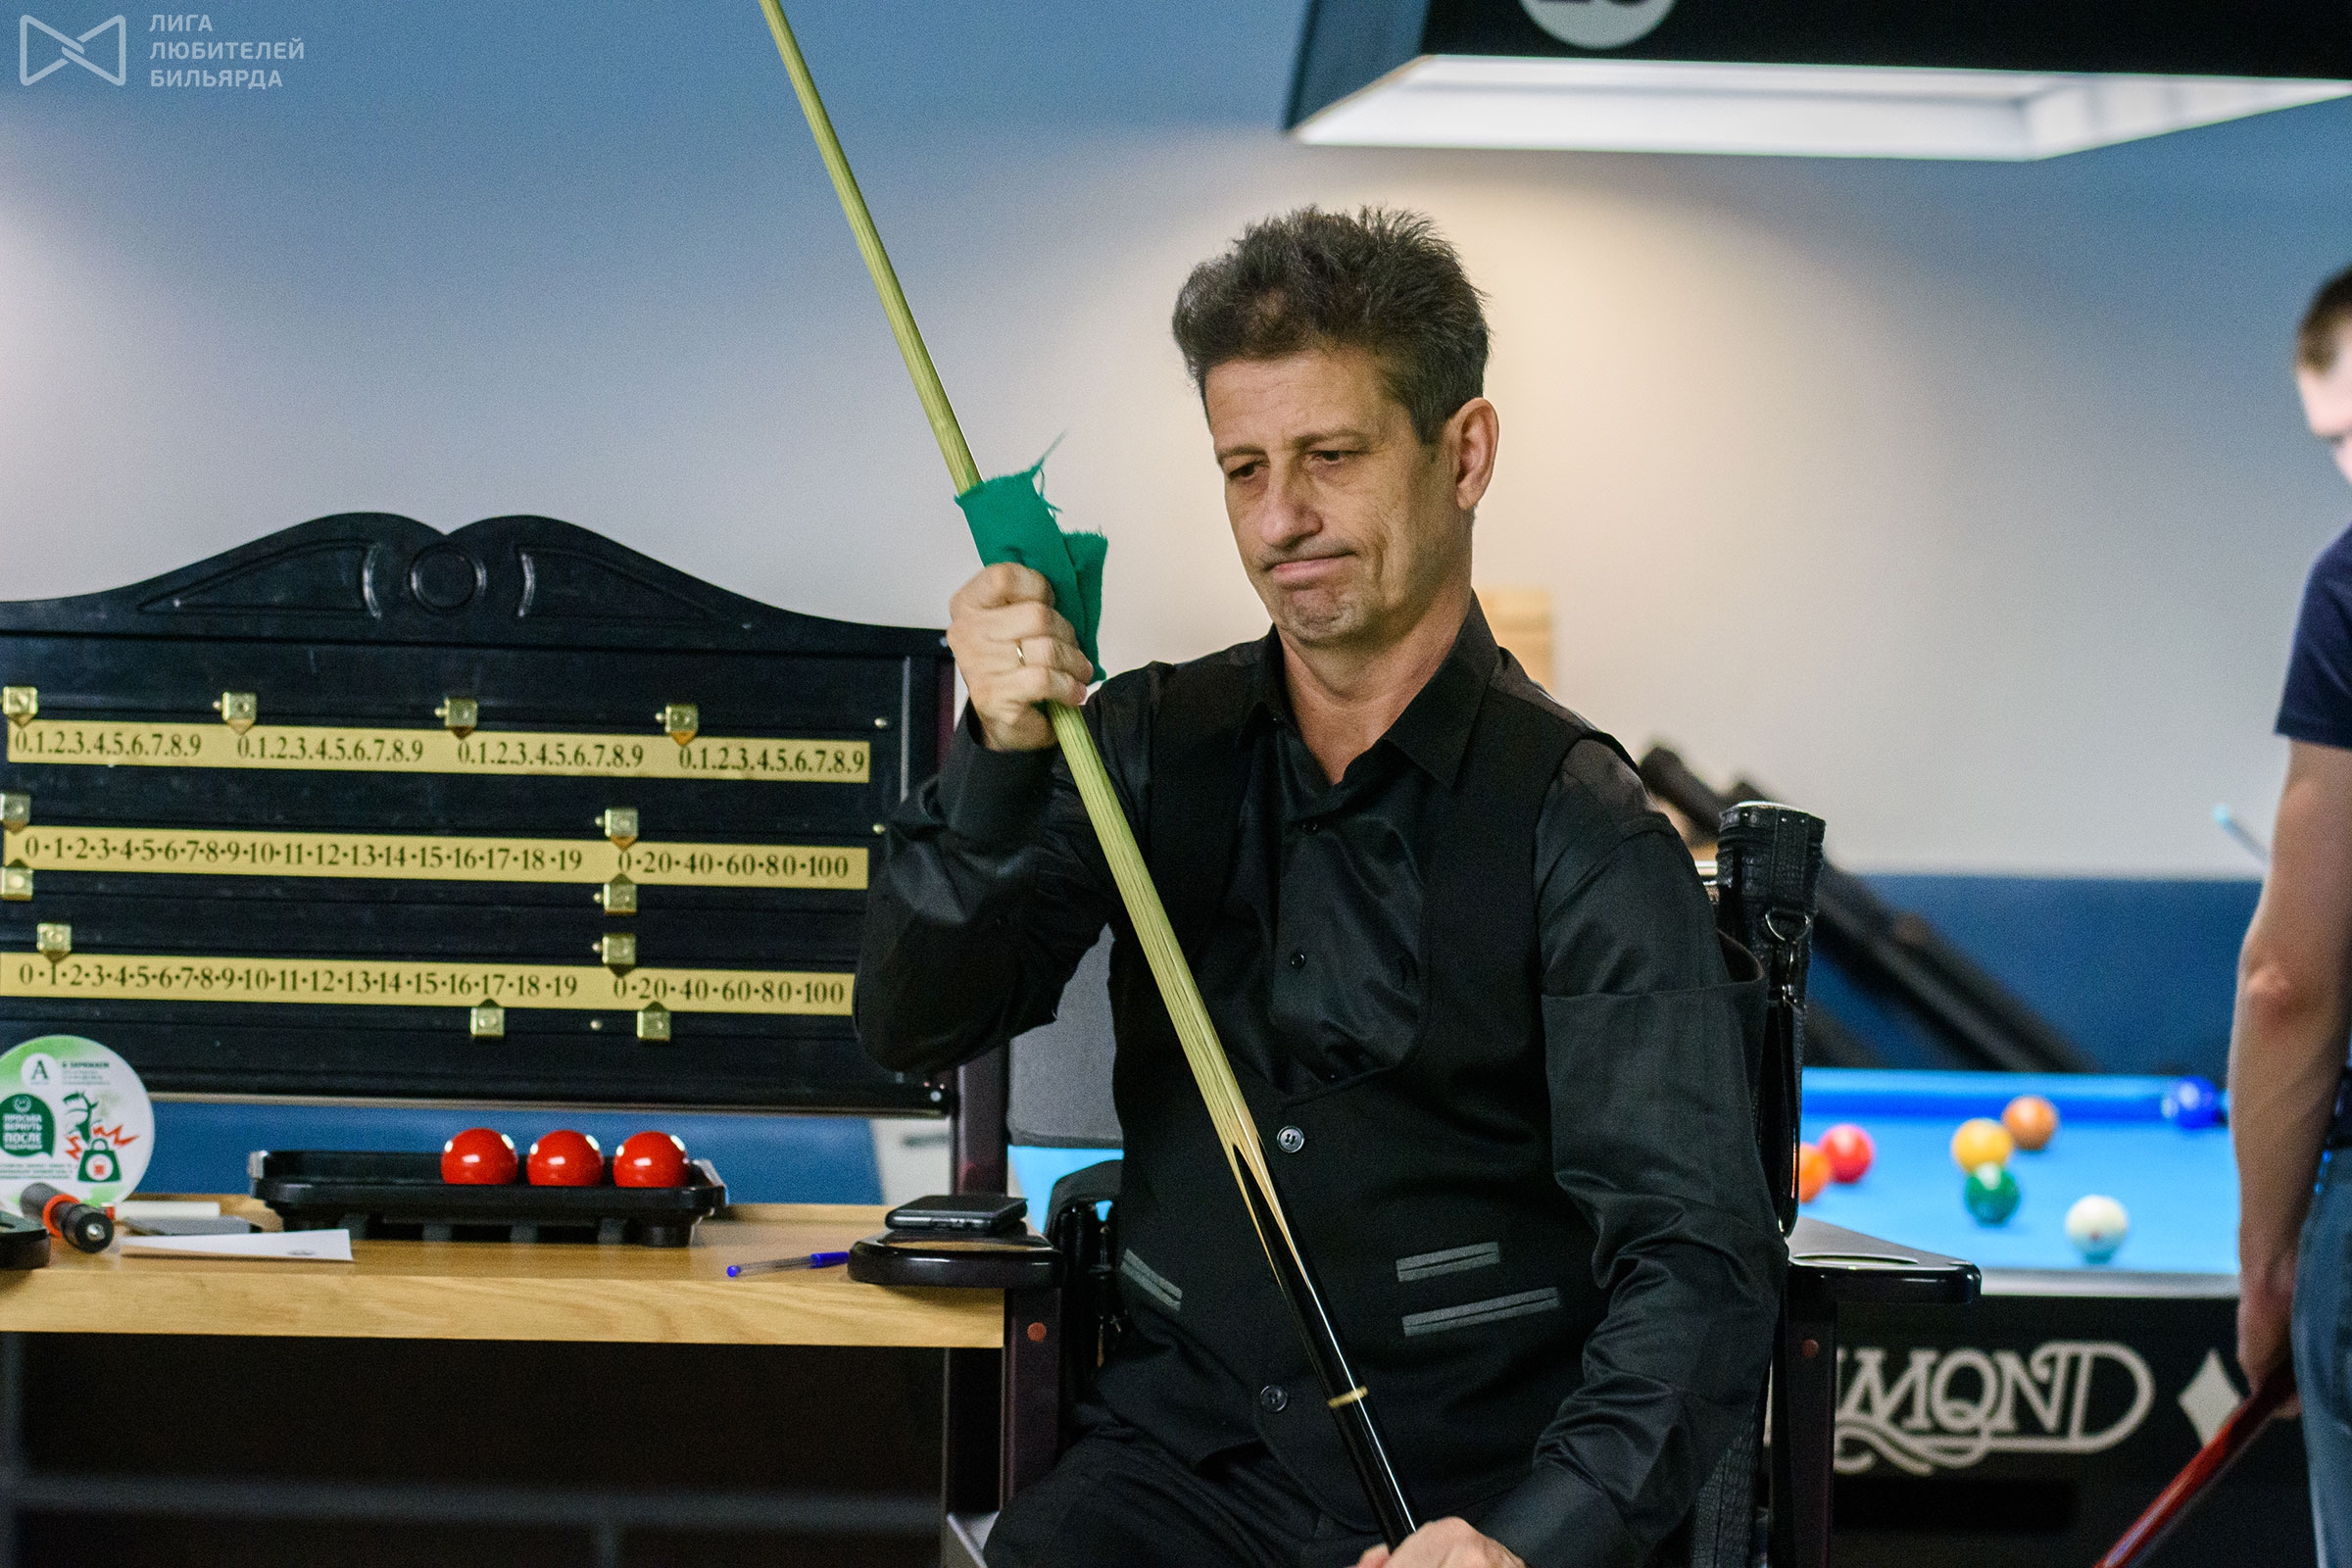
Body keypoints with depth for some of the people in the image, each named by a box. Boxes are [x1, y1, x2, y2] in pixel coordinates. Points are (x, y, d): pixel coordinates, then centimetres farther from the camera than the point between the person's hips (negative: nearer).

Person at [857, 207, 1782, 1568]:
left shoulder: (1581, 833, -6)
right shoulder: (1152, 745, 9)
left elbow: (1698, 1262, -14)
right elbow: (915, 1024, 0)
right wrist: (1002, 763, -18)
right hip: (1185, 1448, 3)